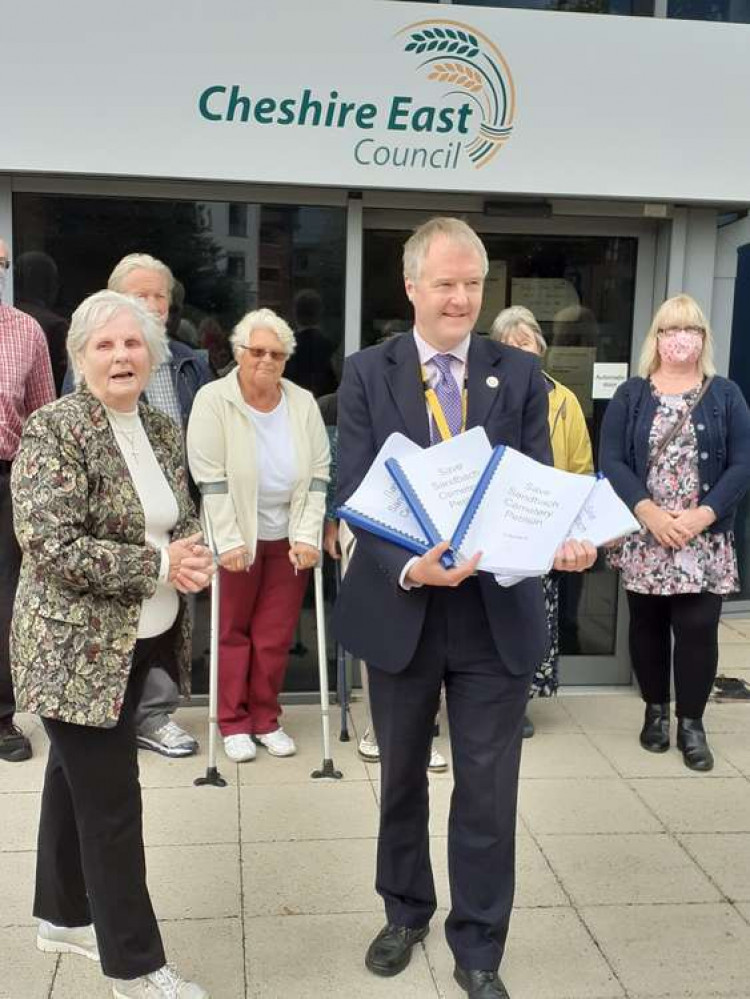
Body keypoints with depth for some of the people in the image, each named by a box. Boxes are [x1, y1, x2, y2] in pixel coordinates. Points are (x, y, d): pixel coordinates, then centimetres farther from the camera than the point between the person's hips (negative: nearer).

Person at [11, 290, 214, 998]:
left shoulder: (163, 429, 6)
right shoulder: (54, 429, -15)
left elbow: (183, 517, 15)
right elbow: (51, 547, -23)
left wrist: (194, 553, -8)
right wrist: (160, 564, -21)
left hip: (138, 641, 7)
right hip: (76, 649, -7)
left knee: (74, 780, 21)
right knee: (110, 803, 0)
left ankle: (62, 916, 38)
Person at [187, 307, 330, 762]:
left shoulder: (304, 403, -1)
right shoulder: (213, 400, -11)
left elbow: (319, 473, 0)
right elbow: (210, 478, -14)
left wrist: (308, 536, -7)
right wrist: (229, 541, -16)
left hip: (290, 539, 3)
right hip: (237, 539, -2)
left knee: (276, 636, 8)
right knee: (233, 632, 10)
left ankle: (266, 718, 24)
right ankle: (233, 722, 23)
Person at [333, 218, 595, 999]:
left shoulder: (519, 372, 0)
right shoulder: (367, 373, -3)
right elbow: (355, 494, -11)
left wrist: (563, 541, -27)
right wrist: (408, 567, -29)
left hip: (497, 611, 0)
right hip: (400, 609, 0)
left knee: (488, 790, 7)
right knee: (401, 777, 19)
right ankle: (405, 912, 44)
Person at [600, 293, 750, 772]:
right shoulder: (631, 395, 5)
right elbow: (611, 461, -5)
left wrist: (702, 516, -15)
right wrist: (649, 512, -17)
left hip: (706, 542, 0)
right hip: (642, 538, 1)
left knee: (697, 629, -2)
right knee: (647, 626, 9)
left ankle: (692, 723, 11)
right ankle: (656, 710, 26)